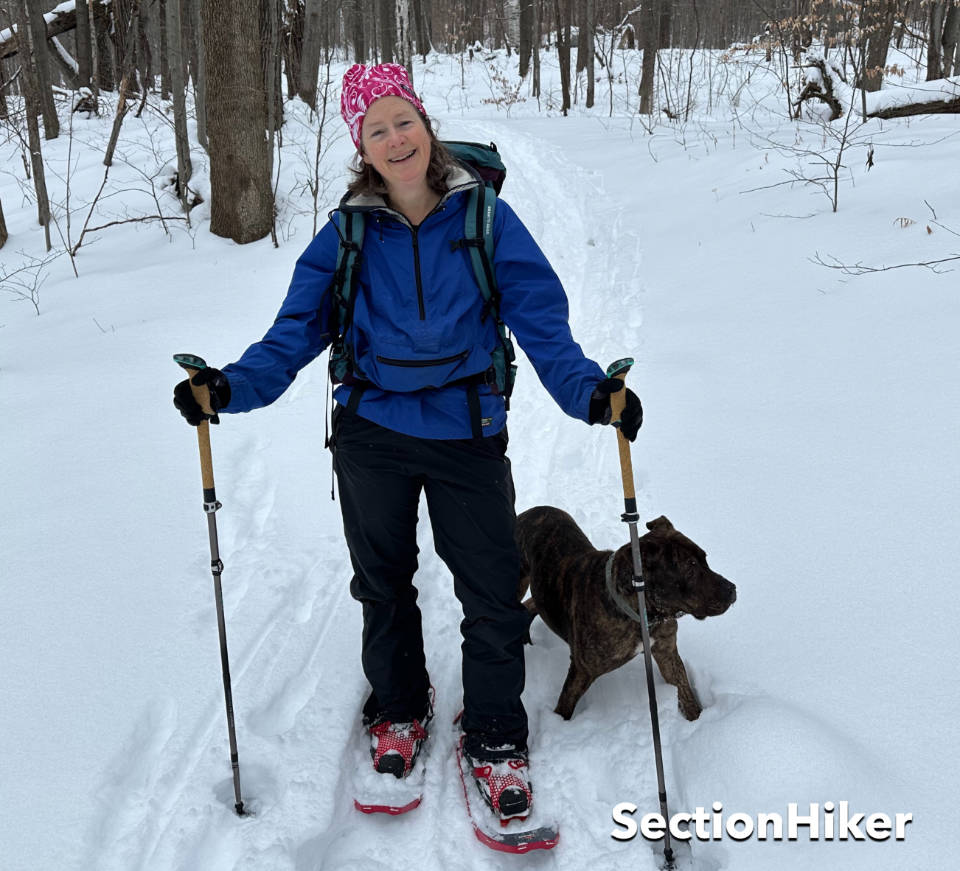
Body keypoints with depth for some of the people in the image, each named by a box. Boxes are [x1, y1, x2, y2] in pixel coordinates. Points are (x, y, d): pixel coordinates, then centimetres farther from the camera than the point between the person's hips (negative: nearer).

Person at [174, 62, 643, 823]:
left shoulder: (485, 218, -5)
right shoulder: (348, 233, -1)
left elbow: (541, 320, -10)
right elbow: (298, 330, -3)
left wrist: (589, 390, -26)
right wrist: (233, 386, -18)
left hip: (468, 433, -1)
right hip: (371, 434, 2)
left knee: (492, 593, 2)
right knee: (383, 584, 18)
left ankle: (495, 739, 25)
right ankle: (398, 710, 43)